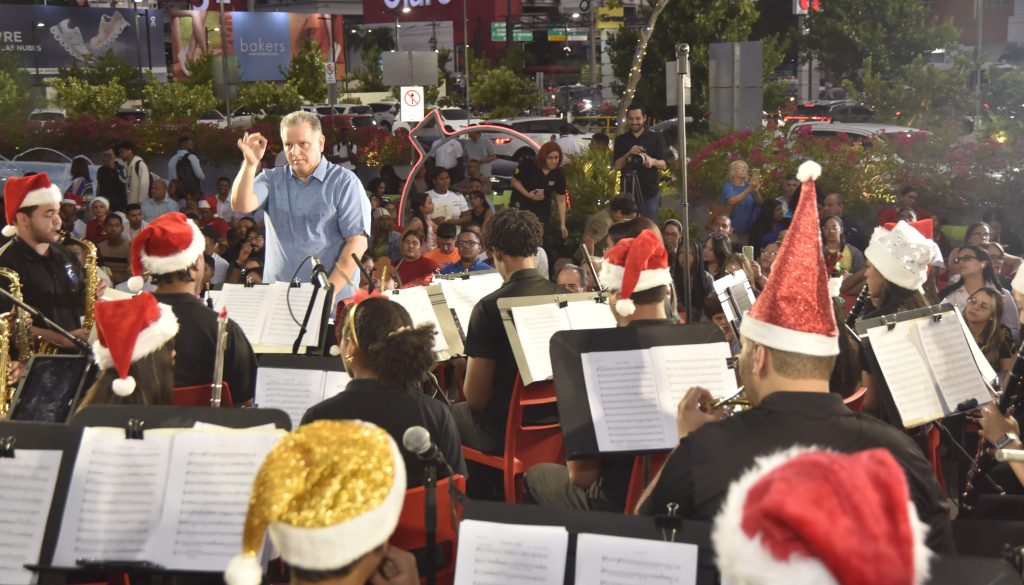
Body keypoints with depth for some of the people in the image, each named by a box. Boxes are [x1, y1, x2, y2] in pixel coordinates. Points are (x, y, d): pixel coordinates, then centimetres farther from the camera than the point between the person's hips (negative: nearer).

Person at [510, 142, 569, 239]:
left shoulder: (559, 174, -14)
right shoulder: (528, 164, -21)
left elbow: (561, 200, -9)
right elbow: (514, 180, -9)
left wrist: (562, 224, -14)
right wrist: (527, 194, -24)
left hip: (542, 211, 3)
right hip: (521, 206, -3)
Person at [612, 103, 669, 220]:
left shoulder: (656, 138, 4)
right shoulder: (621, 140, 8)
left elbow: (664, 165, -3)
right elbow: (617, 166, 1)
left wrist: (653, 161, -25)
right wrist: (628, 154, -17)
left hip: (650, 193, -1)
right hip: (628, 193, 1)